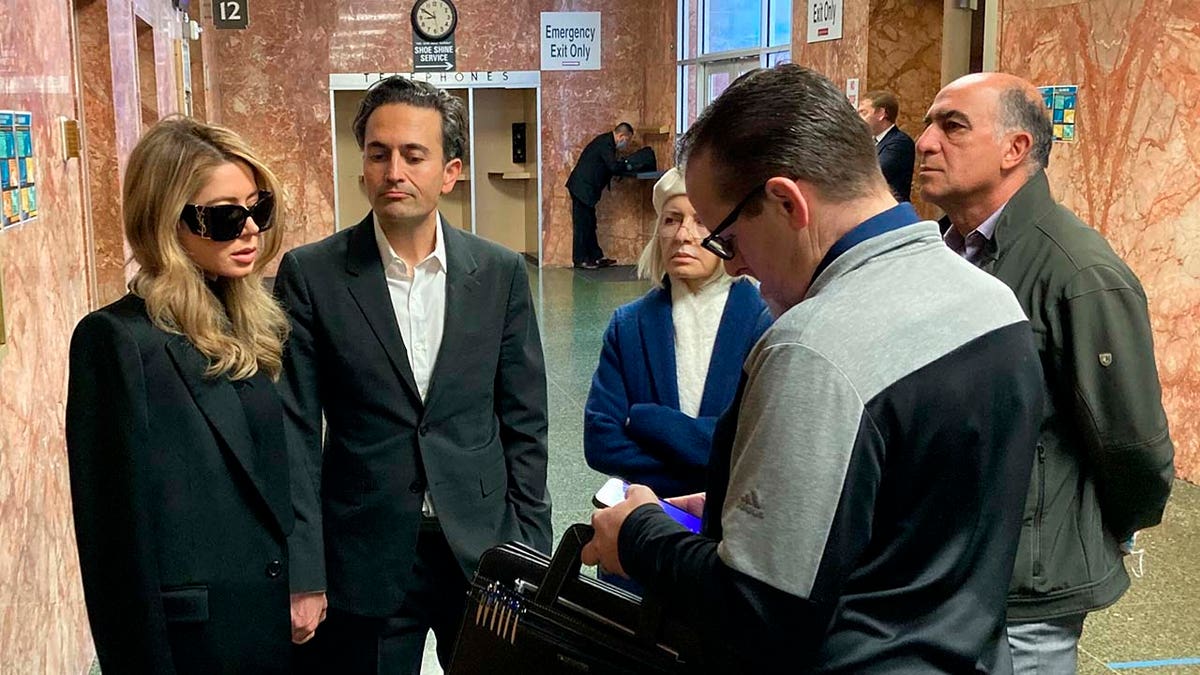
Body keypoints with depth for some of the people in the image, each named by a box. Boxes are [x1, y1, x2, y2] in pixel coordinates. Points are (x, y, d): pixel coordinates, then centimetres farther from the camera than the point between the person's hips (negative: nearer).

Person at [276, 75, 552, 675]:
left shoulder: (501, 273, 0)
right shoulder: (310, 275, -5)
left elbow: (524, 423, 4)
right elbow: (295, 434, -5)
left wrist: (531, 550, 2)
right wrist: (302, 573, -8)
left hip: (483, 550, 2)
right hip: (362, 557, -1)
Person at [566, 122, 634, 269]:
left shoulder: (606, 141, 13)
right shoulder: (606, 143, -17)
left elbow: (611, 165, 16)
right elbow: (613, 166, -24)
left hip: (584, 188, 10)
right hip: (582, 188, -10)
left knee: (589, 224, 13)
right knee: (582, 225, -4)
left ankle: (596, 257, 18)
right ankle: (580, 259, 2)